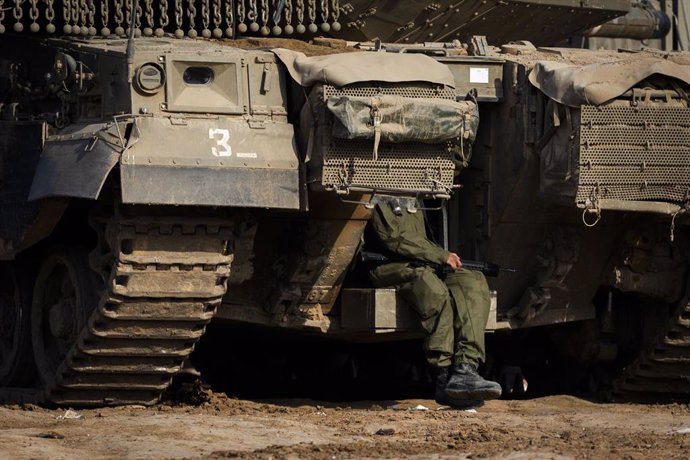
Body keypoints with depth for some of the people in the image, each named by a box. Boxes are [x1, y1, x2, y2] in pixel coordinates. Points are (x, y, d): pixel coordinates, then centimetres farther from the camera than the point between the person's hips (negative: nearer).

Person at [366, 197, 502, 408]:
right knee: (431, 288, -39)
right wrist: (442, 256, -8)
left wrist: (445, 258, 12)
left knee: (474, 281, -22)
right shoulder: (380, 201, 4)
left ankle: (465, 371, -39)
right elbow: (393, 239, -9)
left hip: (427, 268, 8)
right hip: (390, 268, -8)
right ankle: (445, 375, -45)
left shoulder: (413, 203, 32)